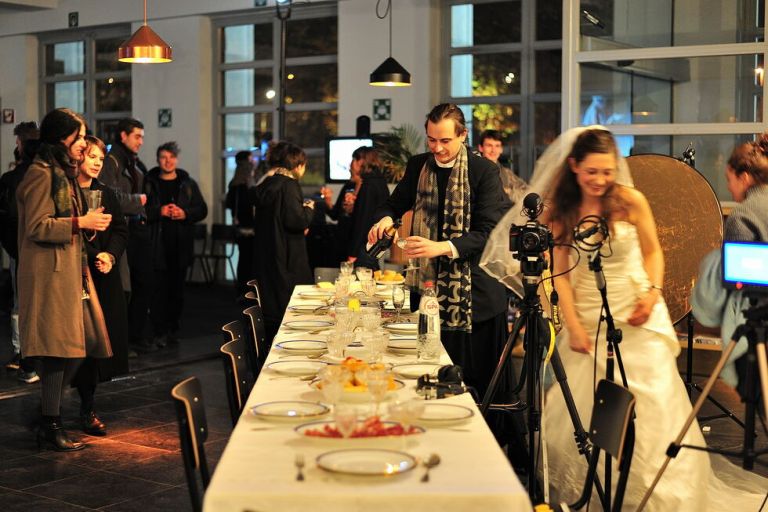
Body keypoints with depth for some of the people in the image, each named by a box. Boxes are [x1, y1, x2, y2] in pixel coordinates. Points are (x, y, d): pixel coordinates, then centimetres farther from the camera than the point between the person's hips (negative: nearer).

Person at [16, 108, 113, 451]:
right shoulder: (41, 174, -11)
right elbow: (37, 227, -17)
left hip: (73, 271, 10)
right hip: (51, 272, -10)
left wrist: (90, 223, 11)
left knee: (86, 343, 9)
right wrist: (81, 222, -16)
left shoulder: (65, 174, 21)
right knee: (57, 348, -7)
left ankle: (50, 414, 19)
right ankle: (50, 426, 1)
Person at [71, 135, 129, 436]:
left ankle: (88, 405, 13)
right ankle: (88, 409, 4)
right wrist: (94, 256, -13)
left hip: (105, 276, 6)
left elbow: (121, 230, 12)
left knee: (104, 338, 3)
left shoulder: (106, 193, 16)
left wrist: (110, 255, -6)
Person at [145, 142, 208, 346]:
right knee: (158, 289, -6)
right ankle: (159, 331, -1)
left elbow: (202, 210, 9)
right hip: (157, 245, -3)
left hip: (181, 245, 3)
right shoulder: (149, 183, 3)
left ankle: (173, 329, 17)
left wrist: (185, 213, -8)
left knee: (177, 289, 8)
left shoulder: (188, 184, 10)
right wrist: (159, 212, -15)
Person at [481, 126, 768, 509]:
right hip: (588, 320, 2)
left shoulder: (631, 201, -6)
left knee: (651, 404, -3)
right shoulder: (558, 211, -1)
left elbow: (652, 251, 5)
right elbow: (560, 273, -1)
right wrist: (573, 326, -7)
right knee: (585, 408, 5)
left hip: (636, 318, -2)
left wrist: (653, 292, -11)